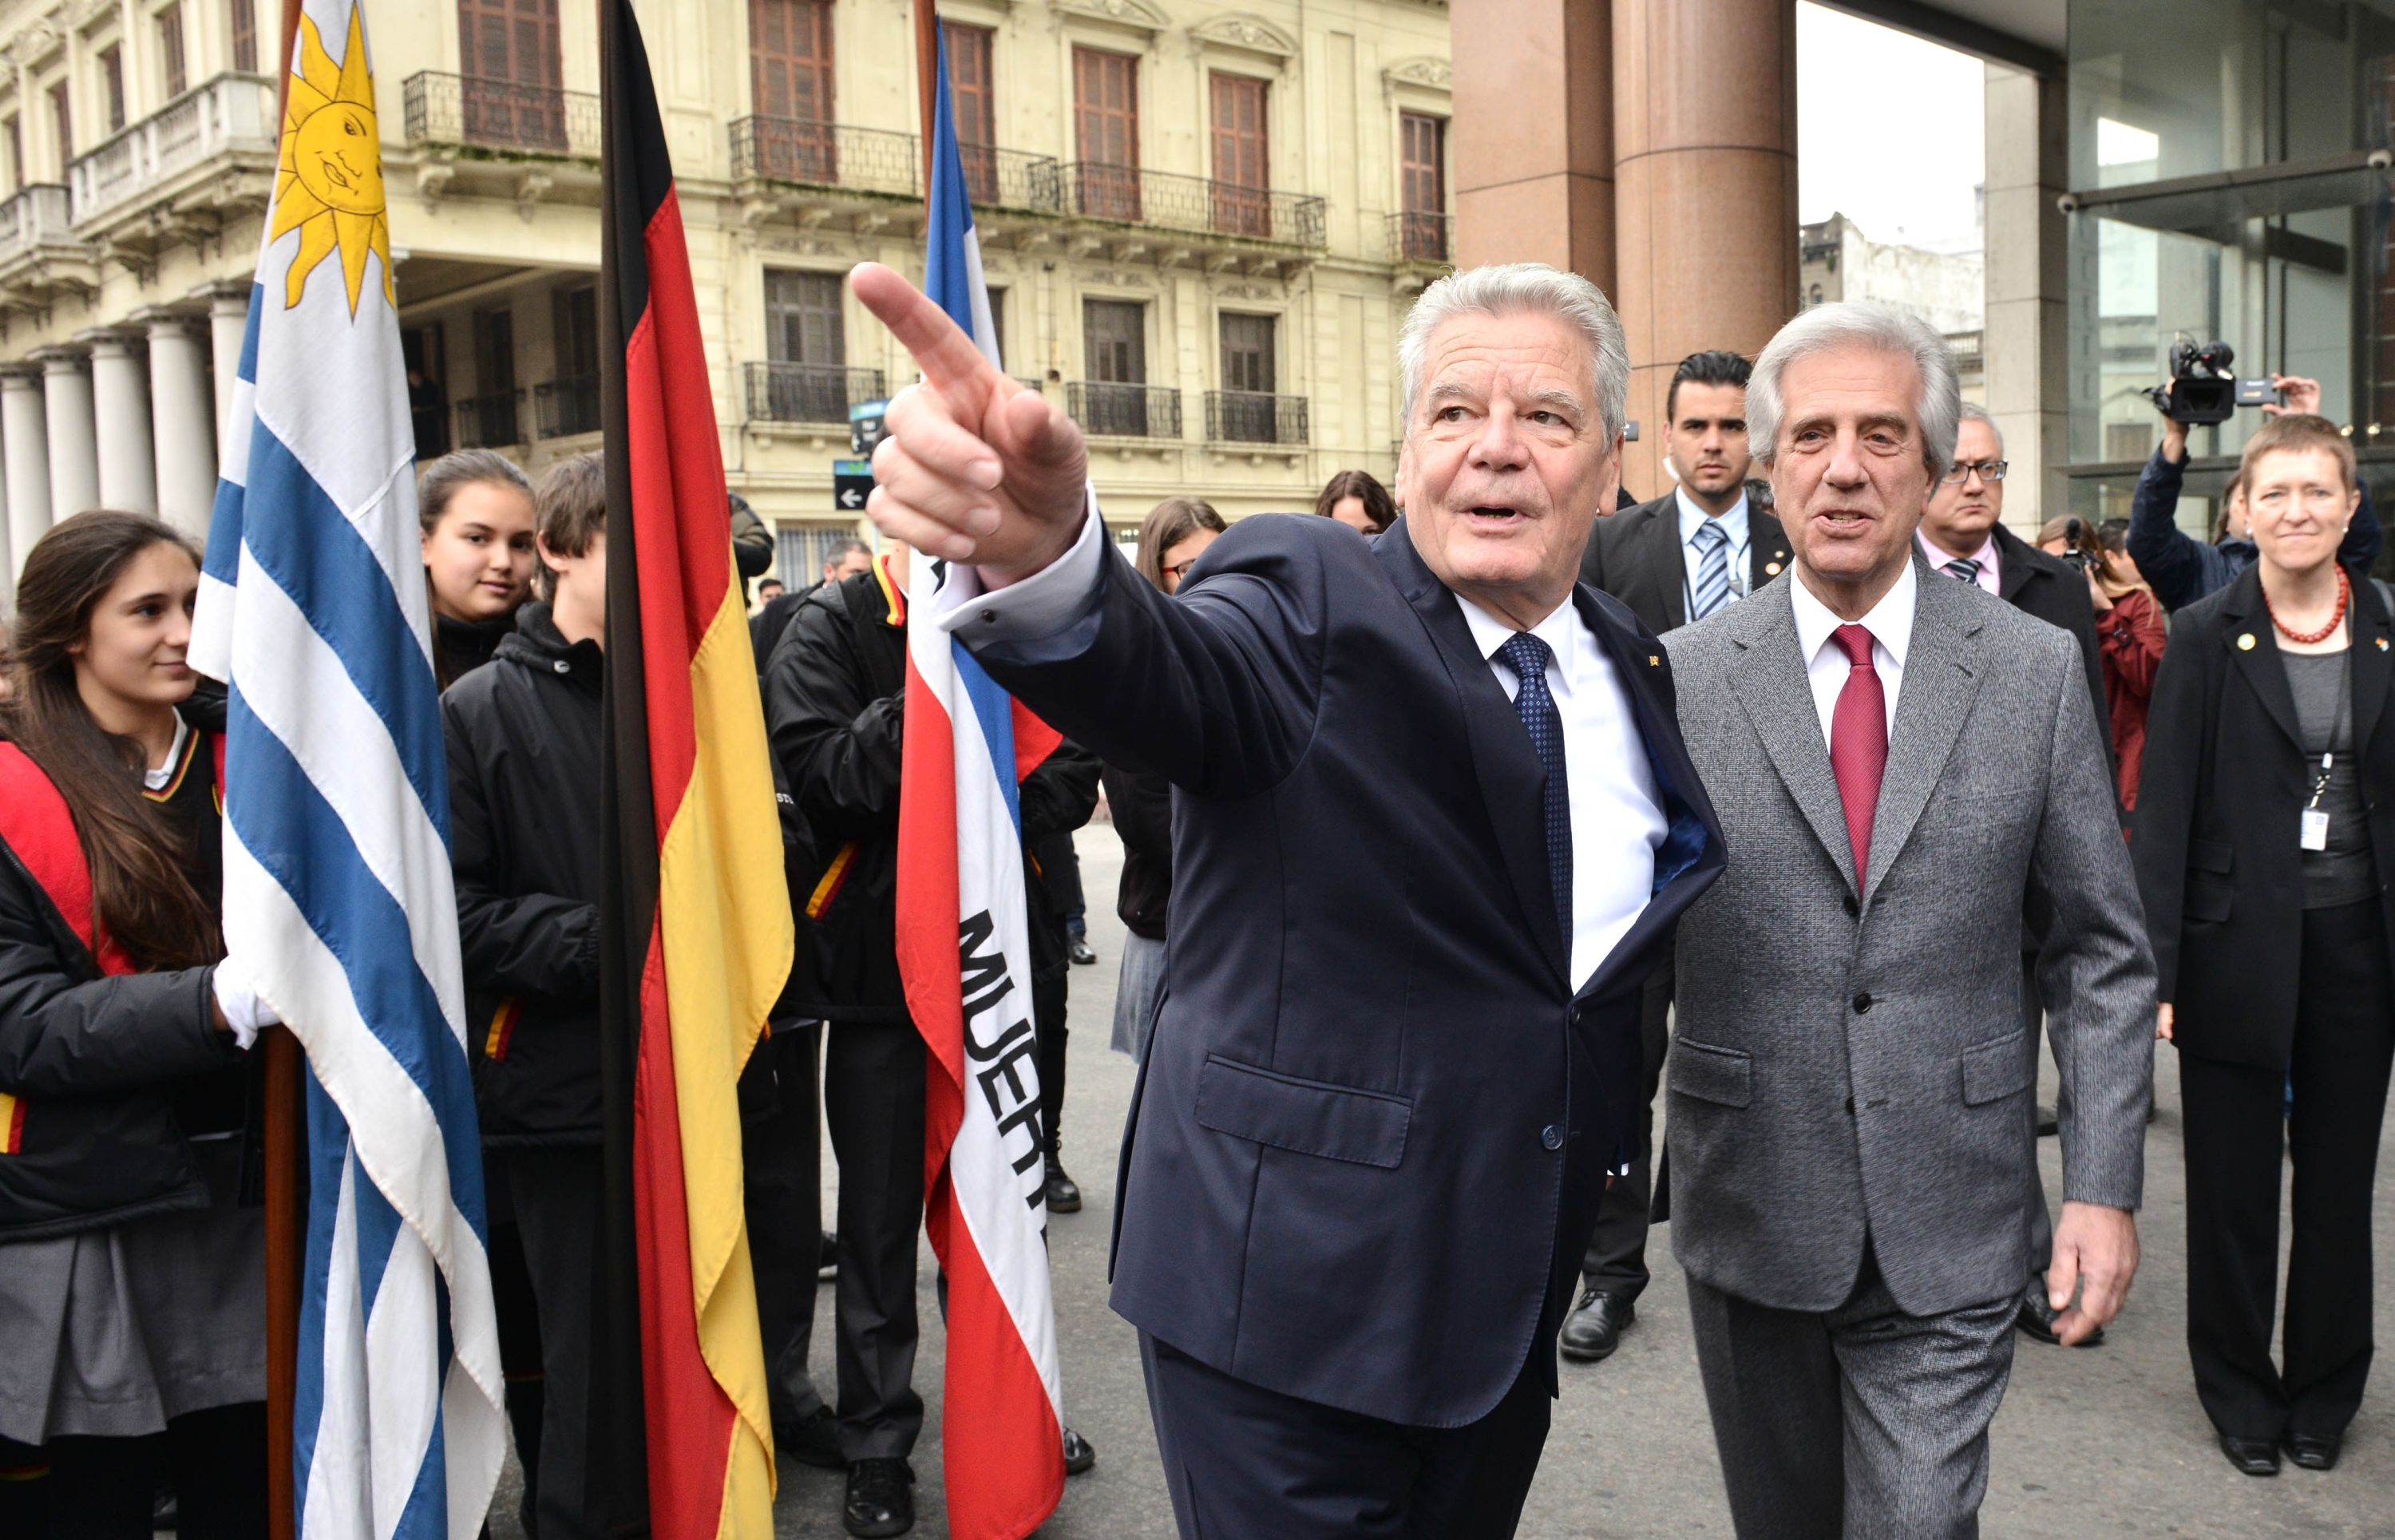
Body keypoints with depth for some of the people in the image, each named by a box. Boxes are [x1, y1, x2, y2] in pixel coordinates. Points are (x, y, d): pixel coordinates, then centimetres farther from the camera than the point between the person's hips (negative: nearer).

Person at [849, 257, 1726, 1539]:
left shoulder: (1634, 669, 7)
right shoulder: (1309, 603, -12)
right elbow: (1163, 679, -35)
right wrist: (1038, 555, -55)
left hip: (1509, 1296, 6)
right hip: (1293, 1294, -6)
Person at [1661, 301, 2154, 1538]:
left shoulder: (2037, 670, -2)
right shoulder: (1681, 676, -4)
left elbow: (2102, 952, 2)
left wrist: (2105, 1186, -3)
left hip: (1949, 1227, -1)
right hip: (1747, 1210, 1)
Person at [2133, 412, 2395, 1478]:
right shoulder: (2206, 638, -3)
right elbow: (2163, 811, -6)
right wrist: (2153, 970, -11)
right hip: (2238, 946, -2)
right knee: (2232, 1187, 7)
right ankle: (2241, 1396, 25)